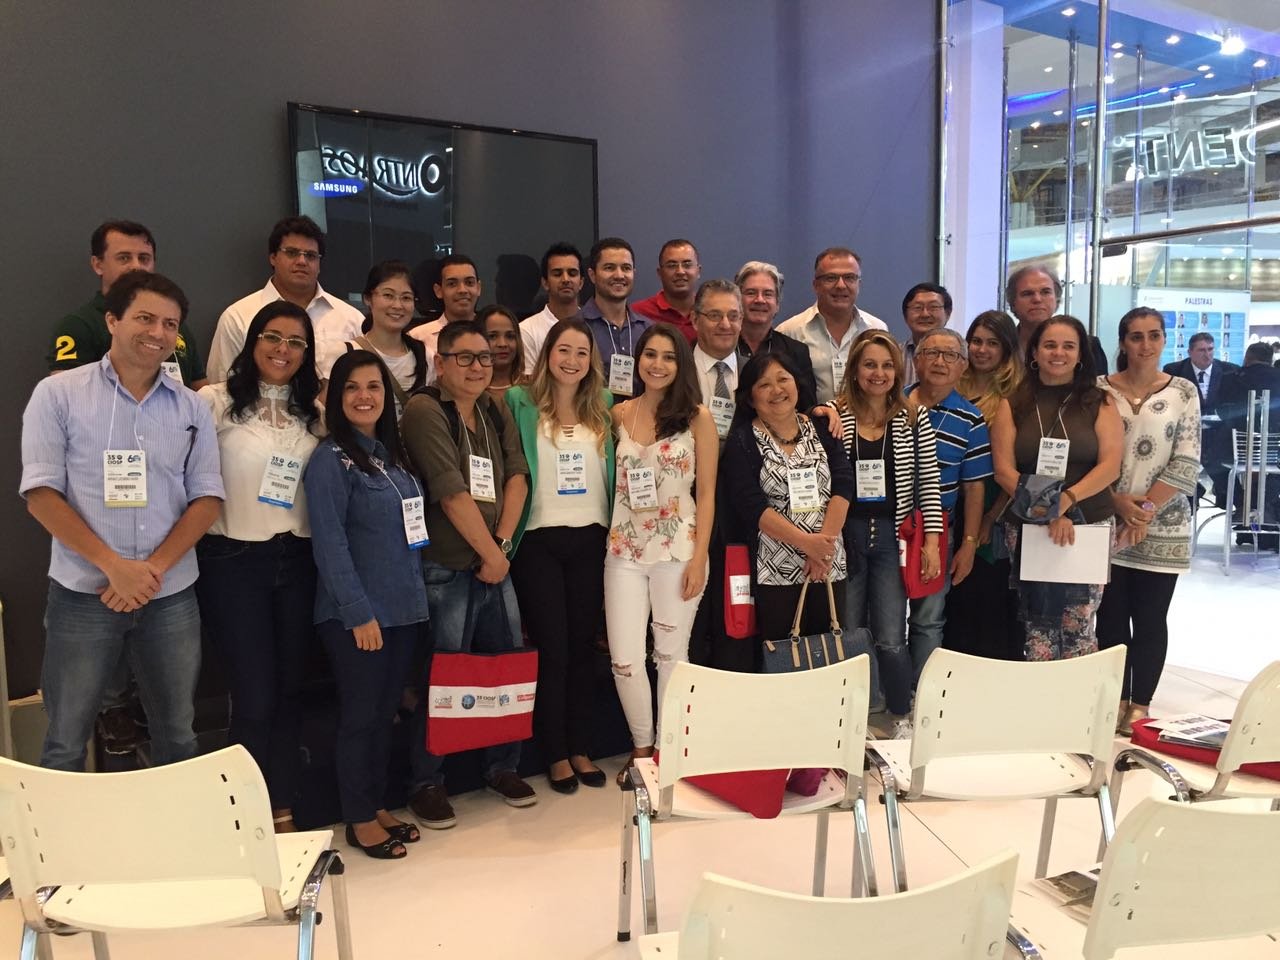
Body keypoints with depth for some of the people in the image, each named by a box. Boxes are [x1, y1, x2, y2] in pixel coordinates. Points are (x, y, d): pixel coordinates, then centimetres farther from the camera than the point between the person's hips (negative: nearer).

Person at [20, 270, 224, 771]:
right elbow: (41, 494, -7)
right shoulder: (57, 394, -2)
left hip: (172, 597, 3)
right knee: (66, 743, 8)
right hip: (83, 595, -2)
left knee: (177, 735, 14)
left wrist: (154, 568, -11)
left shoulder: (191, 407, 6)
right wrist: (114, 565, -16)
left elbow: (206, 498, 3)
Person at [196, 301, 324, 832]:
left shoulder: (315, 412, 11)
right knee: (255, 697, 0)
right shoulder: (217, 401, -5)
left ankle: (283, 812, 25)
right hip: (233, 560, -4)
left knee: (289, 692, 11)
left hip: (296, 560, 5)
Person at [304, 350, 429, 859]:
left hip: (403, 607, 7)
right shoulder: (330, 460, -11)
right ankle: (359, 820, 19)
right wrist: (359, 613, -18)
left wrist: (414, 597, 12)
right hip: (356, 615, -7)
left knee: (386, 712, 15)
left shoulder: (393, 454, 11)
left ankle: (378, 806, 29)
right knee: (360, 715, 4)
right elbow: (330, 545, -16)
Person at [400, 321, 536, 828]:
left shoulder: (497, 412, 12)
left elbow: (517, 477, 5)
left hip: (495, 563, 7)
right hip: (446, 569, -6)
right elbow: (453, 494, -15)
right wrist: (490, 554, -10)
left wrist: (503, 545, -8)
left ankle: (502, 767, 28)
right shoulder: (425, 411, -10)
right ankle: (426, 784, 15)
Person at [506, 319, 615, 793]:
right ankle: (555, 754, 18)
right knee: (551, 649, 4)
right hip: (540, 541, -3)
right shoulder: (521, 403, -2)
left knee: (583, 646, 10)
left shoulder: (604, 407, 8)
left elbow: (616, 469, 13)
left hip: (591, 539, 3)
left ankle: (581, 748, 23)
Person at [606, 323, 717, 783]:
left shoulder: (697, 417, -1)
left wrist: (699, 557, -8)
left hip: (678, 550, -2)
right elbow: (611, 481, 8)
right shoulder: (619, 414, 7)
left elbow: (706, 493, -2)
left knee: (671, 654, 7)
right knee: (625, 659, 0)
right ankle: (641, 746, 22)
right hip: (625, 551, 2)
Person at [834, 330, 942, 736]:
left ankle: (901, 718, 21)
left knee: (890, 640, -2)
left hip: (892, 536, 0)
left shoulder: (914, 417, 1)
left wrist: (931, 540, -2)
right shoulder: (835, 415, 0)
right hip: (846, 534, 1)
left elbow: (929, 483, 1)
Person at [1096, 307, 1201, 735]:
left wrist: (1146, 509, -13)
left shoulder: (1184, 391, 1)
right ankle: (1115, 701, 20)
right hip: (1107, 523, 0)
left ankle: (1140, 706, 18)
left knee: (1150, 620, 6)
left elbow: (1186, 463, -4)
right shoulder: (1099, 389, 1)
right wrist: (1118, 502, -14)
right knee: (1111, 617, 6)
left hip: (1163, 527, 0)